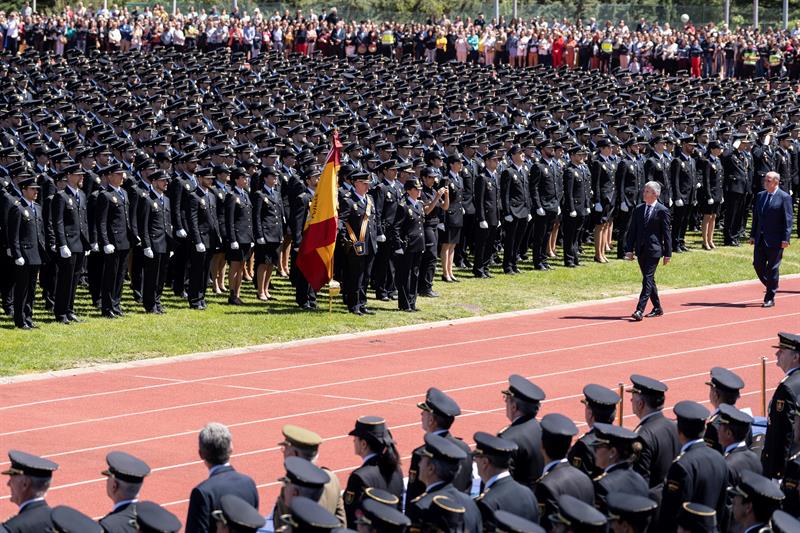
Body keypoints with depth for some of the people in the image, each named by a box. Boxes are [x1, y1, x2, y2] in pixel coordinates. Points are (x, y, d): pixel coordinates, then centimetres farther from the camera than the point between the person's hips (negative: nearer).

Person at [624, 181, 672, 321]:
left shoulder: (662, 211, -5)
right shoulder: (638, 209, 10)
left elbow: (667, 233, -3)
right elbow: (632, 230, 12)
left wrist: (668, 253, -4)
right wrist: (629, 250, 6)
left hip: (654, 250, -6)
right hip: (641, 250, 6)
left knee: (647, 279, -11)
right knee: (649, 279, 13)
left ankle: (640, 310, -17)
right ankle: (657, 308, 25)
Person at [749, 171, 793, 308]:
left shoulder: (784, 197, -8)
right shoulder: (760, 196, 11)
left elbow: (788, 219, -10)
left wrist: (785, 239, -15)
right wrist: (753, 235, 11)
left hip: (775, 240, -6)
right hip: (760, 238, 6)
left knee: (772, 268, 0)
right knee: (758, 265, 4)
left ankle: (770, 298, 7)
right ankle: (770, 288, 26)